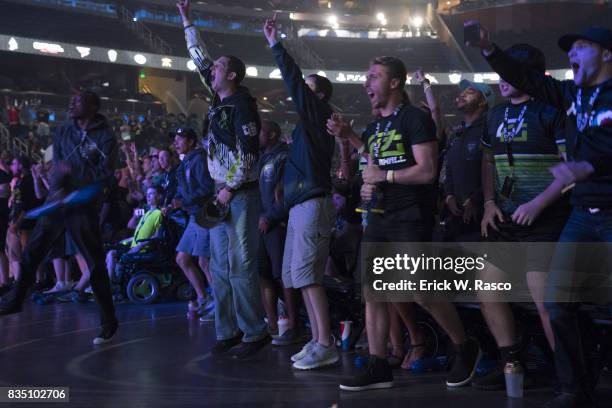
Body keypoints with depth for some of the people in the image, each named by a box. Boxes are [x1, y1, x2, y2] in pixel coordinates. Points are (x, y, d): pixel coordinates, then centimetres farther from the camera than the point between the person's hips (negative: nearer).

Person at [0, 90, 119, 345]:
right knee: (30, 254, 10)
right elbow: (57, 166, 2)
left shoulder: (105, 137, -3)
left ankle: (108, 322, 6)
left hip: (83, 207, -5)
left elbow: (105, 174, -12)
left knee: (96, 265, -2)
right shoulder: (63, 132, 11)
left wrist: (72, 172, -18)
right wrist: (59, 189, -16)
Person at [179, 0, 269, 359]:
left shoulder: (242, 104, -10)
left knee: (241, 266, -10)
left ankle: (256, 332, -3)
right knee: (221, 266, 7)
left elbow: (249, 150, -16)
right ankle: (228, 331, 13)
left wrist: (231, 188, -16)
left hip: (241, 193, -9)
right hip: (222, 192, 9)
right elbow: (200, 59, 25)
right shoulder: (219, 100, 14)